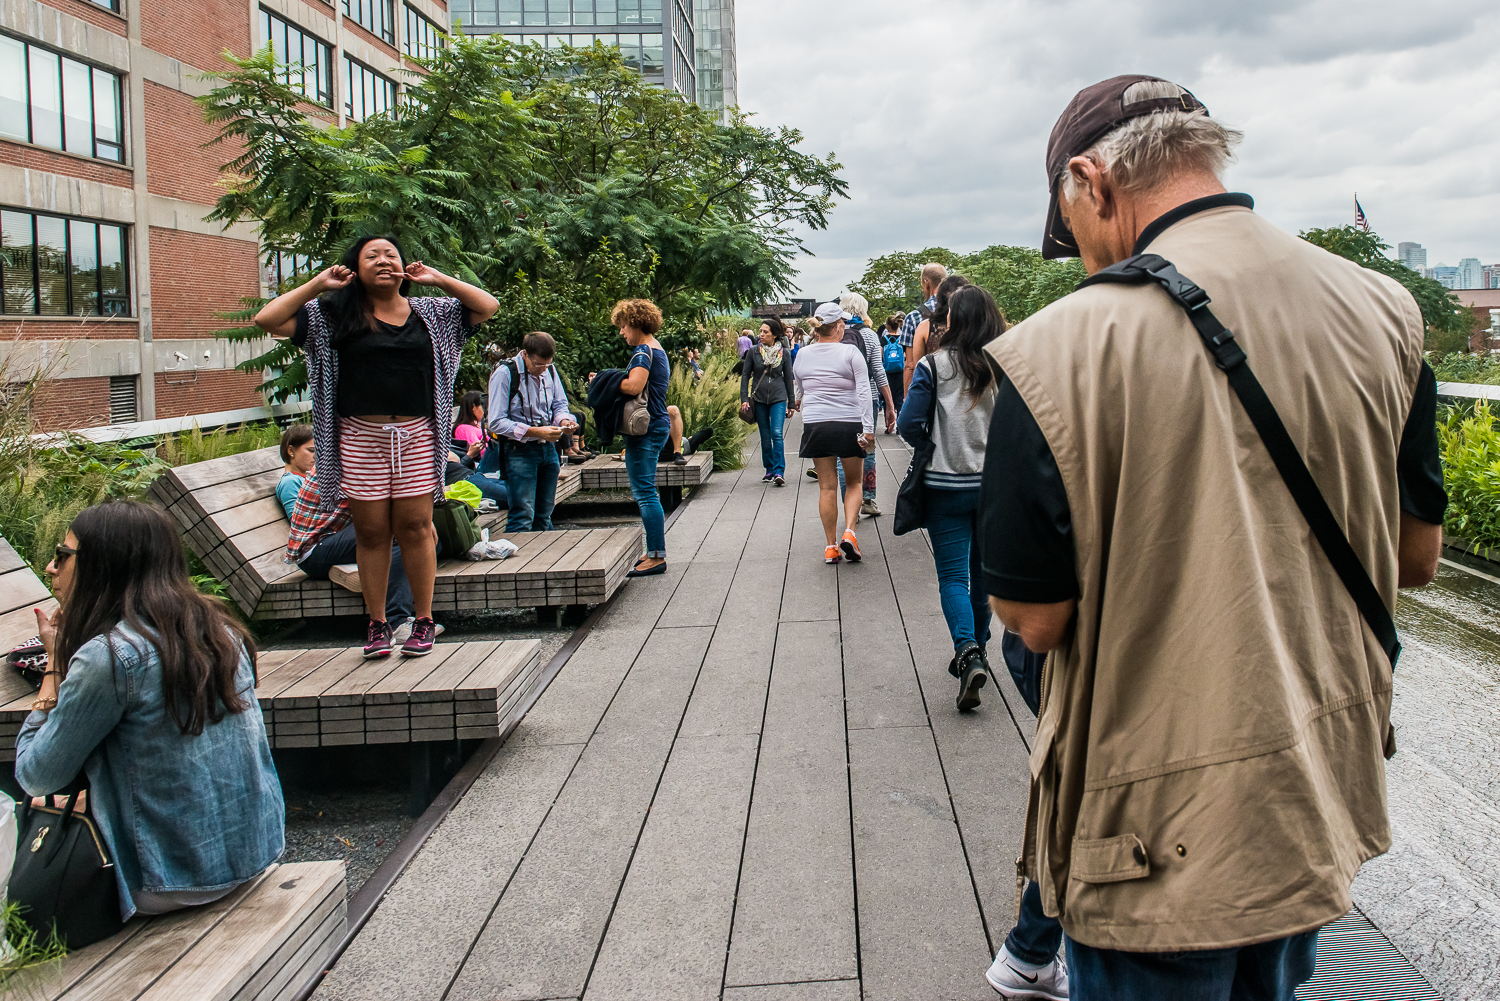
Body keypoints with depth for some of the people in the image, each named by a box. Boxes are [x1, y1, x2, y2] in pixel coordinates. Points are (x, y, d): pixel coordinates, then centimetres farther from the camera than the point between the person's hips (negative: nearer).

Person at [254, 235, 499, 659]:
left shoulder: (430, 312, 12)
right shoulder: (334, 314, 7)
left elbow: (488, 306, 11)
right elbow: (267, 319, 3)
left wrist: (438, 279, 6)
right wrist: (317, 285, 2)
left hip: (416, 434, 1)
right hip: (361, 437, 0)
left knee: (415, 526, 1)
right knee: (371, 530, 3)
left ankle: (424, 621, 11)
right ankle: (377, 624, 13)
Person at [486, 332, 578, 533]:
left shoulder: (550, 371, 4)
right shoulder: (505, 373, -13)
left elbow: (560, 404, 18)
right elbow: (496, 423, -15)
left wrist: (564, 420, -7)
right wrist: (536, 432, -22)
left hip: (548, 448, 6)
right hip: (519, 450, -6)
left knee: (544, 513, 12)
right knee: (522, 516, -11)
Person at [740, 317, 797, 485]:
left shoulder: (784, 353, 0)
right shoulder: (754, 352, 0)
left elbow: (788, 378, 7)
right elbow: (745, 376, 6)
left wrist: (792, 403, 8)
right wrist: (744, 398, -3)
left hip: (778, 398, -2)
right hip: (759, 399, 2)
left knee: (777, 434, -13)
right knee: (765, 437, 7)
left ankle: (779, 472, -13)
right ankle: (769, 470, 19)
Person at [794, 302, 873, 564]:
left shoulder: (803, 355, 5)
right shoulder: (850, 352, -6)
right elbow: (863, 392, -12)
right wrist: (868, 428, -13)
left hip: (815, 425, 3)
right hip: (849, 425, -3)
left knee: (827, 486, 7)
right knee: (853, 482, 13)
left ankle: (831, 547, 9)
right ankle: (849, 532, -5)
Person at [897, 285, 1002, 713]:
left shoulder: (935, 366, -10)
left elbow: (909, 425, -10)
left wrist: (936, 445, 7)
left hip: (947, 486, -3)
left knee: (953, 576, 2)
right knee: (984, 572, 17)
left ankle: (967, 652, -18)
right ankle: (978, 650, 28)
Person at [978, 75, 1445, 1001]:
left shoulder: (1064, 346, -23)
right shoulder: (1383, 310, -5)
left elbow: (1037, 618, -17)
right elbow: (1416, 559, 5)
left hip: (1167, 827, -5)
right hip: (1328, 795, 6)